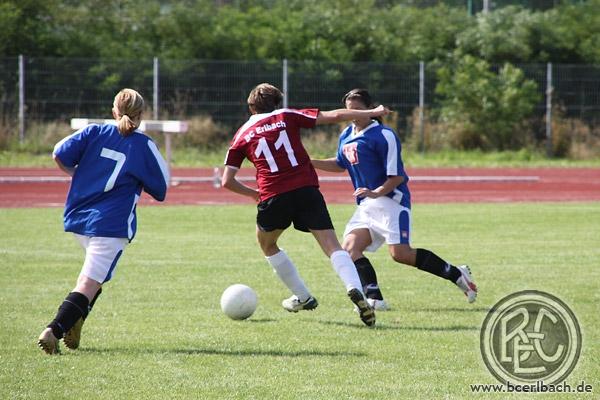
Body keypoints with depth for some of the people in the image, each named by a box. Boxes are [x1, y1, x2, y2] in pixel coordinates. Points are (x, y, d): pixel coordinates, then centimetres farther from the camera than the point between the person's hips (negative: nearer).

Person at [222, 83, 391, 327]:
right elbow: (334, 116, 6)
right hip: (306, 189, 0)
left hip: (273, 196, 0)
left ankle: (303, 297, 29)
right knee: (332, 247, -5)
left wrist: (254, 193, 28)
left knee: (267, 244, 28)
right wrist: (373, 113, 14)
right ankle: (354, 288, -32)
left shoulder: (242, 135, 16)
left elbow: (227, 181, 11)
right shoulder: (287, 116, 14)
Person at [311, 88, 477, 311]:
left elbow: (397, 177, -14)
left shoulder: (383, 136, -12)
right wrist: (309, 163, 21)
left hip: (390, 201, -8)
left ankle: (456, 274, -5)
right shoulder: (346, 136, 12)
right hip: (366, 205, 8)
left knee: (400, 253, -19)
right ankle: (374, 298, -15)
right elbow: (341, 165, 31)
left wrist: (376, 193, -28)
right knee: (350, 247, -10)